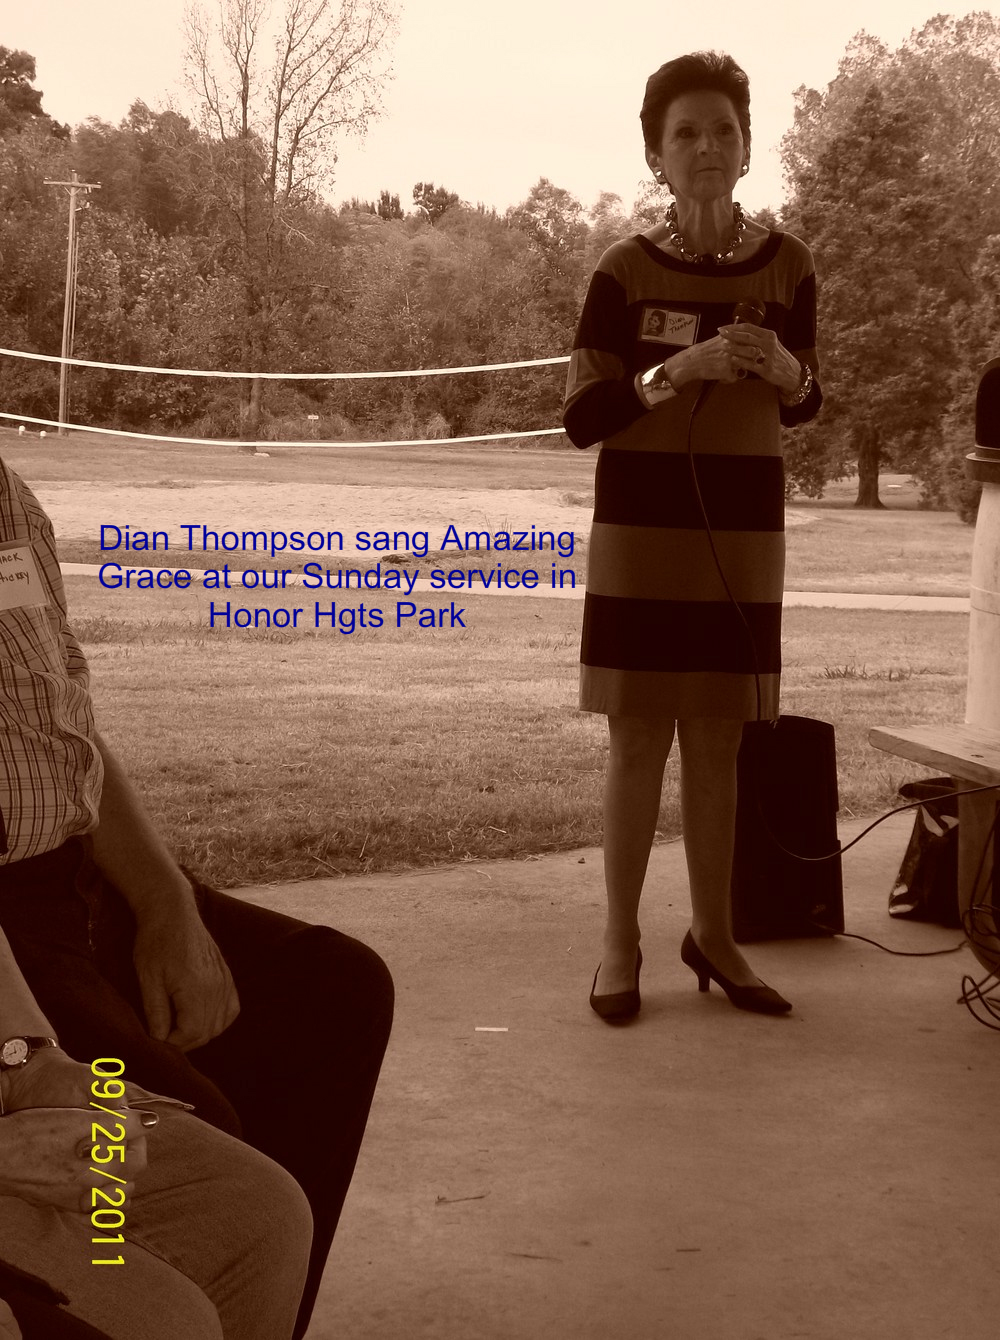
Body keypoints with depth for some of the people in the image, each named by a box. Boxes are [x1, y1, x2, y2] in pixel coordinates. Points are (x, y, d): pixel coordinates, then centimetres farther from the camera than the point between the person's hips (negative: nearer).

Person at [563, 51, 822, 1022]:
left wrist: (788, 371, -9)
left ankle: (712, 932, 23)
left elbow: (801, 408, 14)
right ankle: (621, 942, 13)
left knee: (717, 740, 9)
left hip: (742, 531, 2)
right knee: (639, 738, 1)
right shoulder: (625, 270, -5)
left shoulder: (787, 266, 3)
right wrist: (676, 369, -21)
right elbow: (581, 418, -8)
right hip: (641, 527, -2)